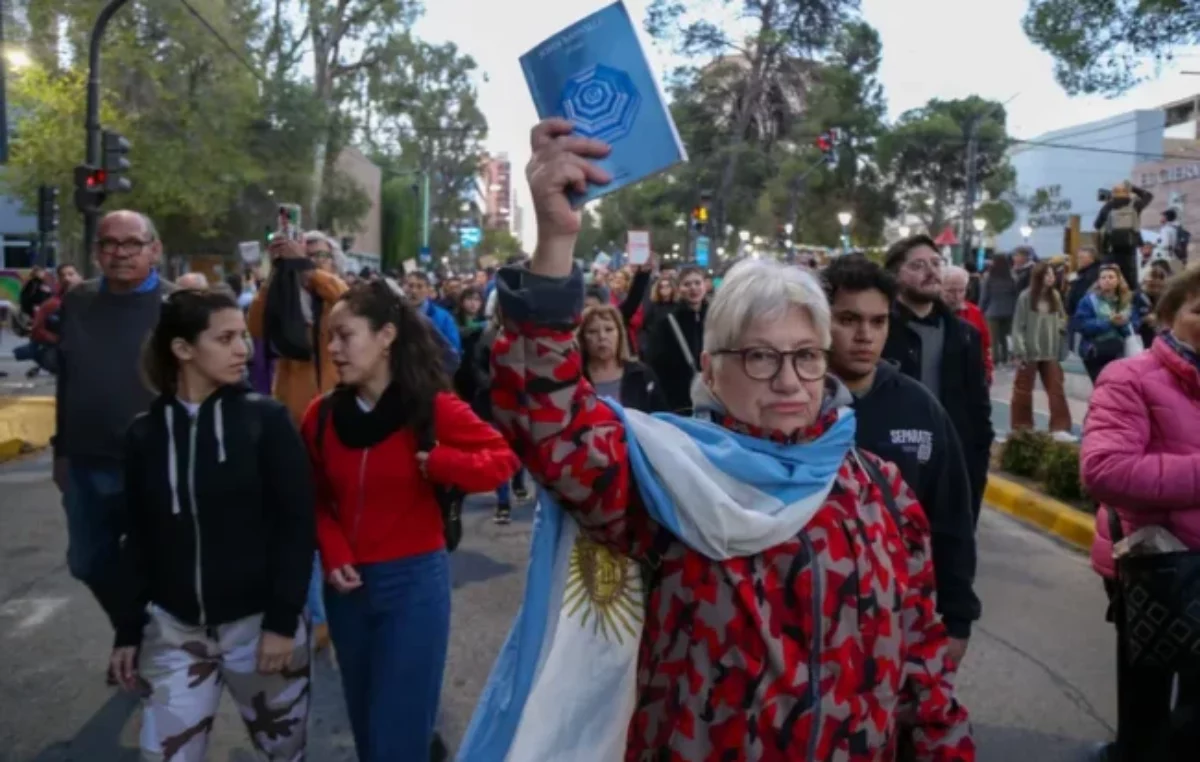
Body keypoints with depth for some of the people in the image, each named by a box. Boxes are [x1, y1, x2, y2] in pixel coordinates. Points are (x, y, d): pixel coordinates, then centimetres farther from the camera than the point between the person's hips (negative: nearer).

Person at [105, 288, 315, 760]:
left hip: (260, 623, -2)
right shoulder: (145, 433, 3)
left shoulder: (266, 420, -6)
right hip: (175, 629, 2)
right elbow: (137, 537, 8)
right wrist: (127, 630, 6)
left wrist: (283, 621, -12)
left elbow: (296, 526, -8)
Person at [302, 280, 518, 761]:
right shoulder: (322, 414, -2)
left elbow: (503, 459, -6)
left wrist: (440, 463, -21)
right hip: (347, 585, 4)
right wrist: (332, 553, -8)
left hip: (413, 581, -4)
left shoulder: (433, 408, -12)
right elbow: (316, 499, 8)